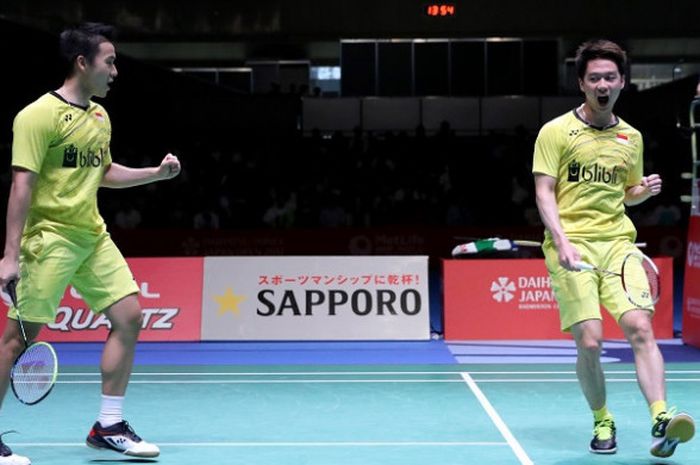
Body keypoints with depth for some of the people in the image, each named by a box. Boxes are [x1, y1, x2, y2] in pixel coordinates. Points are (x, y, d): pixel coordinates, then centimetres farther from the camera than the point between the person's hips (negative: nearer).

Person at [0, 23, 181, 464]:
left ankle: (108, 425, 12)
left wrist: (157, 172, 15)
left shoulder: (100, 116, 13)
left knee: (129, 316, 2)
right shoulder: (39, 115, -12)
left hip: (93, 236, 8)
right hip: (49, 237, -8)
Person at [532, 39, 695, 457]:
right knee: (590, 341, -10)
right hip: (572, 246, -3)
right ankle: (602, 422, 11)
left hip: (618, 242, 3)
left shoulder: (632, 137, 16)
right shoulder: (556, 132, 2)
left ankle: (661, 420, -21)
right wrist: (561, 240, -18)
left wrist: (645, 189, 4)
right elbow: (544, 193, -3)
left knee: (640, 327, -16)